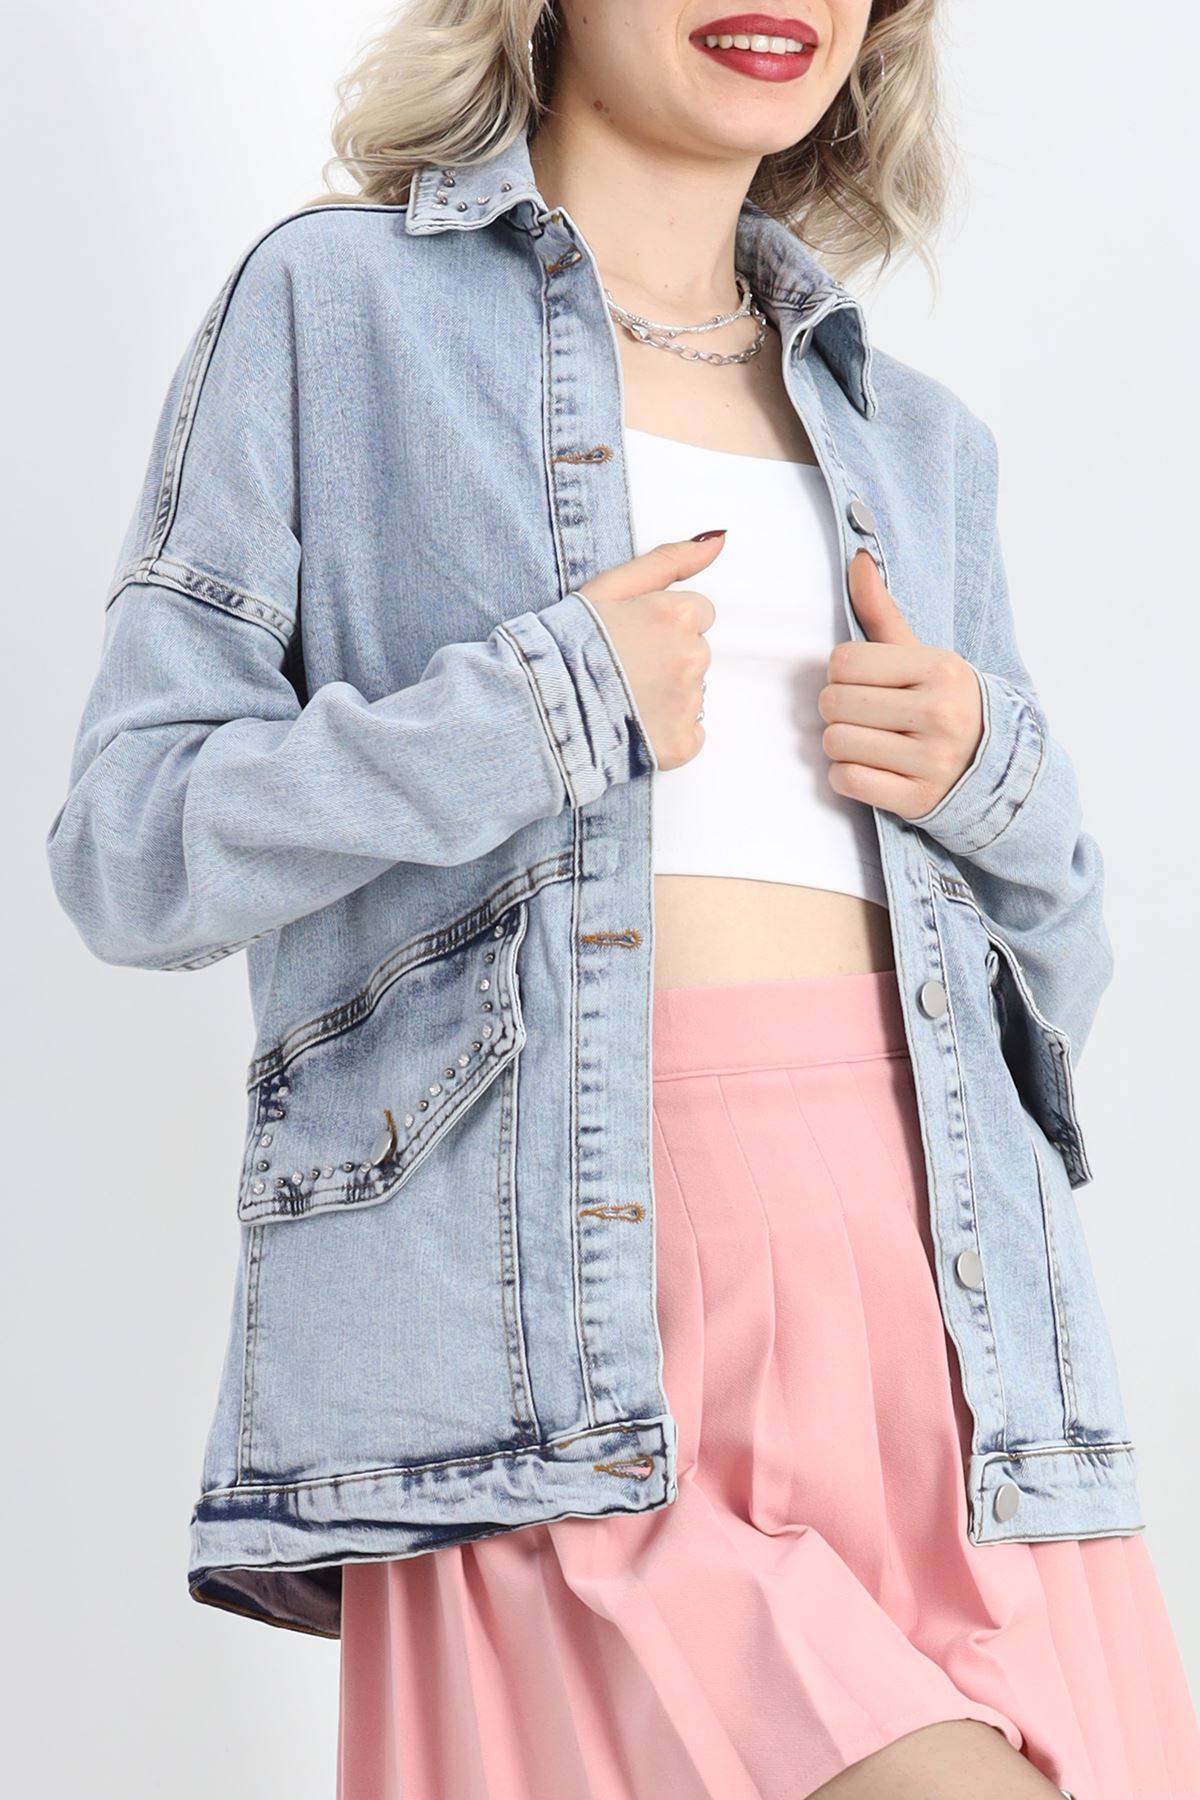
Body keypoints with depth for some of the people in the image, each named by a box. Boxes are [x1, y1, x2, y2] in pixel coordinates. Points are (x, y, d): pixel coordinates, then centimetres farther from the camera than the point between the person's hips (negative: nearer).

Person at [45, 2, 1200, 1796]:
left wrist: (990, 775, 3)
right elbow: (130, 846, 2)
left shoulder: (917, 432, 22)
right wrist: (550, 708, -8)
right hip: (559, 1286, -4)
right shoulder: (336, 302, 9)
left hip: (937, 1279, 5)